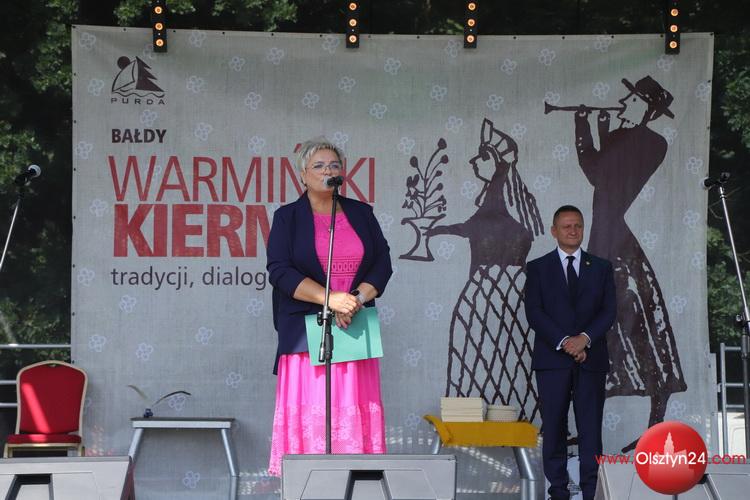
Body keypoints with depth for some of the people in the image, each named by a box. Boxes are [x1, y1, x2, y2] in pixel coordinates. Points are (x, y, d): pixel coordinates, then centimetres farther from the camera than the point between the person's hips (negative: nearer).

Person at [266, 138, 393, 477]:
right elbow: (279, 271, -5)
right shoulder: (288, 217, 6)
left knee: (356, 409, -4)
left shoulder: (361, 213, 15)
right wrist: (331, 299, -16)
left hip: (356, 327, 3)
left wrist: (356, 300, -10)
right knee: (308, 410, -9)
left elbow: (383, 262, 8)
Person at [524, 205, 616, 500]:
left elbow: (609, 311, 4)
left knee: (591, 428, -1)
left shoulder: (601, 267, 12)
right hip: (552, 359, -1)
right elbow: (534, 312, -2)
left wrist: (584, 339, -11)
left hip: (591, 358, 1)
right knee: (554, 428, -1)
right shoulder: (538, 268, 8)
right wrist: (563, 342, -13)